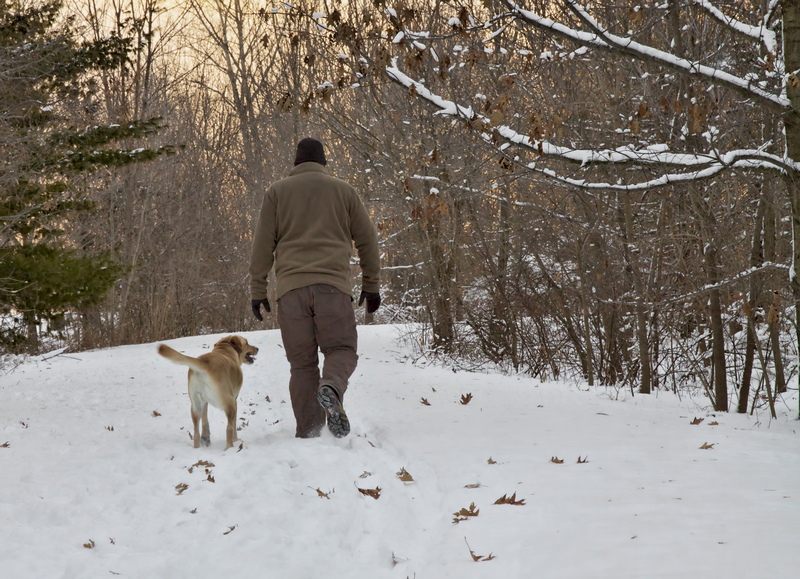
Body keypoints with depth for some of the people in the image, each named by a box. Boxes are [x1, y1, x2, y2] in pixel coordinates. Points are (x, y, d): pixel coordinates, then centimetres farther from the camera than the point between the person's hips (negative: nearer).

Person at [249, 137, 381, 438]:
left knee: (302, 362, 5)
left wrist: (257, 290, 12)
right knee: (341, 349, 2)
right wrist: (371, 285, 23)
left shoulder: (277, 192, 14)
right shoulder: (342, 190, 15)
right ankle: (331, 389, -30)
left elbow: (262, 244, 8)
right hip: (333, 283, -1)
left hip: (291, 287, 1)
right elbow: (367, 239, 16)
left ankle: (307, 432, -3)